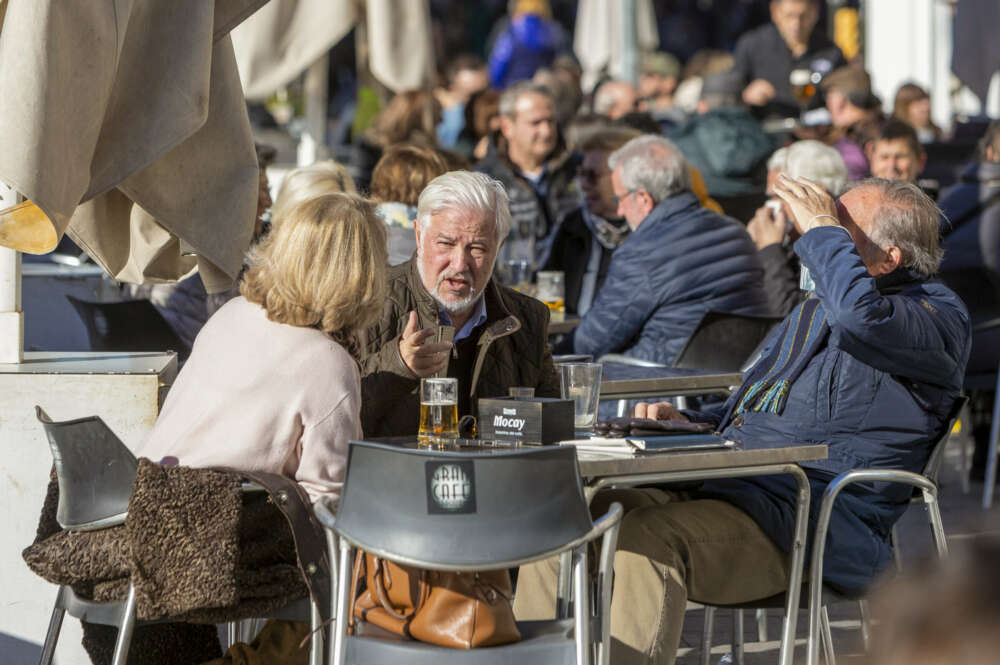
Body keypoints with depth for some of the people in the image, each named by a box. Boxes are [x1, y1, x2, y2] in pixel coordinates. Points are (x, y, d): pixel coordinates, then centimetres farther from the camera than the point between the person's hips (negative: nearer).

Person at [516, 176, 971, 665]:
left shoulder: (938, 316, -4)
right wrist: (688, 424, 13)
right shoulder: (815, 311, 25)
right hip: (718, 493, 9)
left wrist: (823, 229, -11)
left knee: (645, 537, -33)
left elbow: (860, 313, -29)